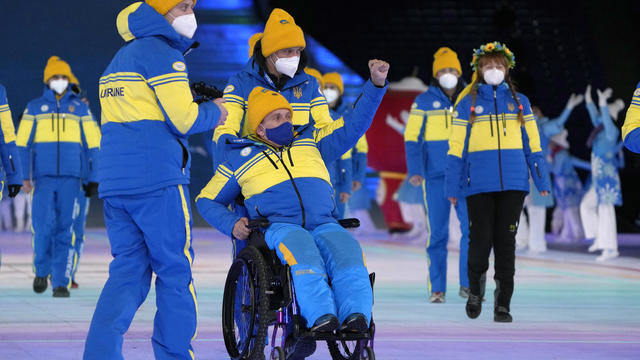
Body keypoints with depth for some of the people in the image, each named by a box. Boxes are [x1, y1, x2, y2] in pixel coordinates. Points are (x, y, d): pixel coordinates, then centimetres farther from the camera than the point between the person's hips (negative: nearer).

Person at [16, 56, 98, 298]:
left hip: (70, 177, 0)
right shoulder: (34, 108, 9)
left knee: (65, 230, -4)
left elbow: (92, 145, 11)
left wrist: (94, 178, 5)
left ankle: (61, 282, 0)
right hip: (44, 177, 0)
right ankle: (42, 270, 16)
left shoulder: (80, 108, 10)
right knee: (43, 226, -9)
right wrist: (24, 177, -1)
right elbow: (22, 144, 7)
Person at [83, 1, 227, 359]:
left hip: (114, 181, 8)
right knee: (175, 271, 2)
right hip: (158, 181, -8)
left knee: (127, 272, 8)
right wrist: (213, 112, 7)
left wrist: (195, 106, 16)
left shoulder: (120, 59, 22)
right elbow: (184, 120, -13)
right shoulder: (163, 54, -6)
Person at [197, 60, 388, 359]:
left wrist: (376, 85, 9)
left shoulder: (311, 143, 25)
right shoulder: (240, 160, 20)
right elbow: (206, 200, 26)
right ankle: (320, 317, -56)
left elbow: (354, 124, 22)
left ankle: (356, 317, -52)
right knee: (303, 251, -39)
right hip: (278, 226, -2)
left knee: (347, 251, -33)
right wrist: (232, 224, 6)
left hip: (323, 224, 3)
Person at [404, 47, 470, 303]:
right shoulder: (424, 102, 3)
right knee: (437, 232, -2)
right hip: (436, 176, -2)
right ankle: (436, 288, 4)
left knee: (472, 227, -8)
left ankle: (467, 284, 3)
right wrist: (415, 171, -10)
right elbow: (412, 138, 1)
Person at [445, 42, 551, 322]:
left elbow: (532, 145, 13)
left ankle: (503, 304, 8)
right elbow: (456, 148, 5)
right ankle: (475, 288, 20)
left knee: (506, 242, 2)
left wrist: (541, 180, 7)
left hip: (513, 183, 2)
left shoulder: (520, 102, 11)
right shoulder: (468, 104, 6)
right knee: (481, 240, -7)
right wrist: (452, 187, 0)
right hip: (479, 185, -1)